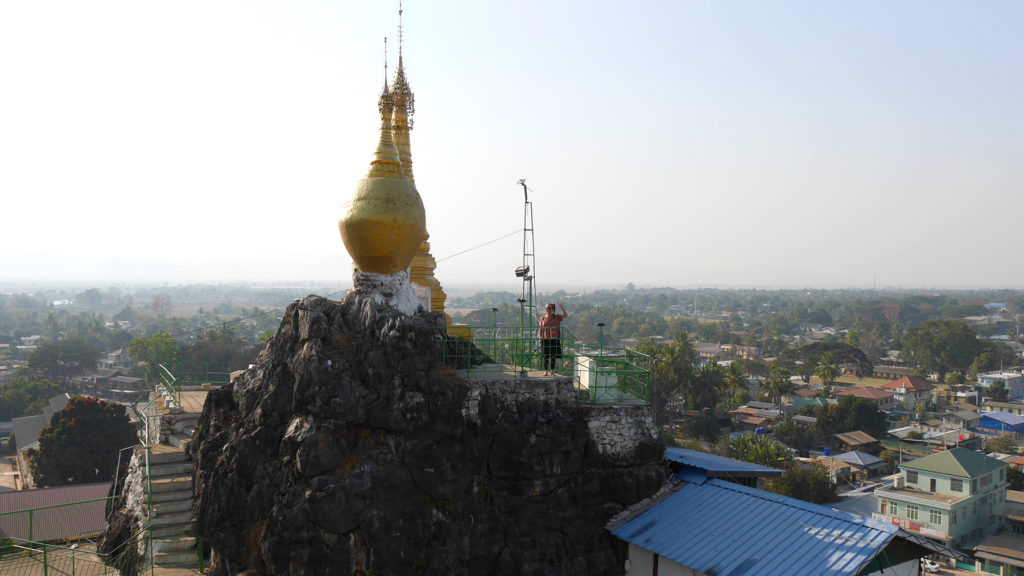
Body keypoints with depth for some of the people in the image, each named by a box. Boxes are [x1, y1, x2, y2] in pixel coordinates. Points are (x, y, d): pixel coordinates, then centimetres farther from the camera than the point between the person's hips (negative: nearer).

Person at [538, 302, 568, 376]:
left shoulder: (557, 317, 1)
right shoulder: (543, 318, 4)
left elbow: (566, 315, -9)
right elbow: (541, 329, 8)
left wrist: (562, 308, -22)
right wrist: (540, 338, 2)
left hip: (555, 340, 0)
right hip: (545, 340, 0)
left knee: (553, 356, 5)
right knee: (546, 356, 3)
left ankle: (552, 371, 15)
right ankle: (546, 371, 11)